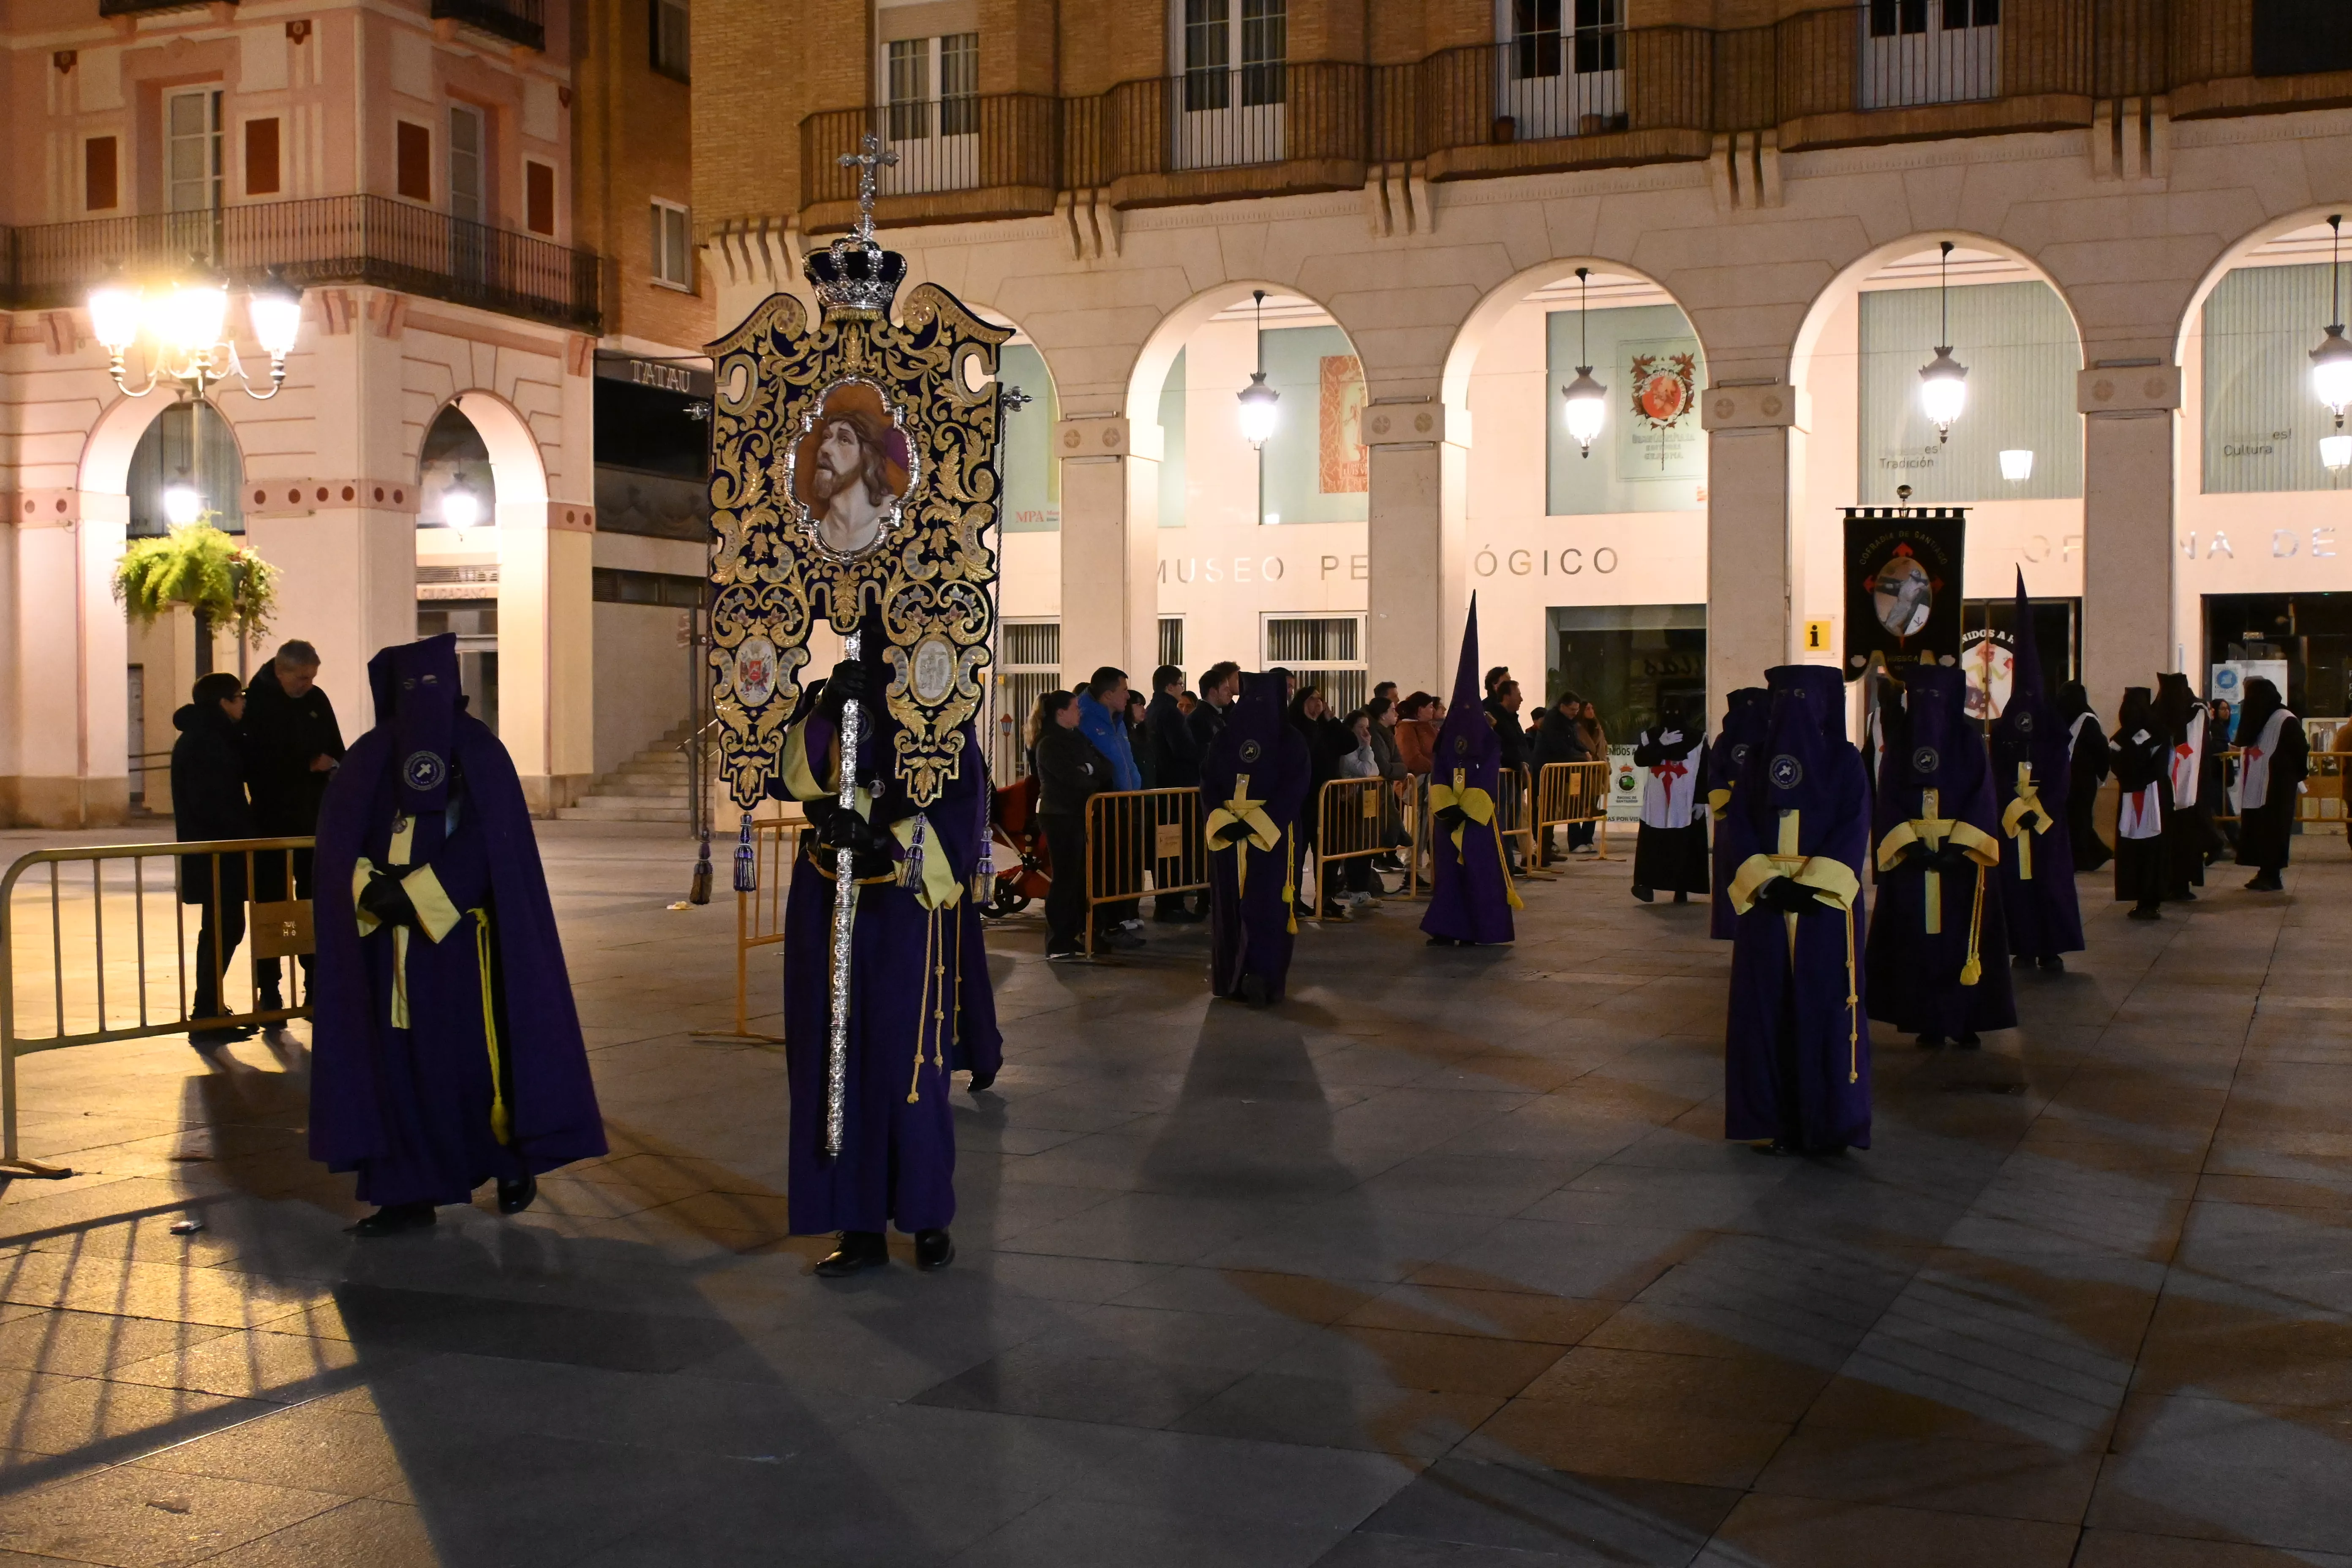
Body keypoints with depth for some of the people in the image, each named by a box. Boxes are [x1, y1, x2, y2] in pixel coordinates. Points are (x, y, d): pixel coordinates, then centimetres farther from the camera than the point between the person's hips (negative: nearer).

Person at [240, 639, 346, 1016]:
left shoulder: (317, 700, 6)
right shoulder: (255, 703, -9)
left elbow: (336, 754, 12)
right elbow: (257, 762, -15)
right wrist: (308, 765, -12)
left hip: (313, 820, 4)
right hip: (271, 823, -4)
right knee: (271, 910, 1)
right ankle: (269, 993, 7)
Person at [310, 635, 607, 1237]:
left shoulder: (479, 753, -1)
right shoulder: (368, 759, 9)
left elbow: (489, 842, -11)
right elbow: (337, 839, 3)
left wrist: (413, 895, -18)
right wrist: (371, 889, -16)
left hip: (462, 936, -3)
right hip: (391, 939, 4)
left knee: (478, 1054, -2)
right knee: (398, 1062, 3)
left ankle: (514, 1161, 19)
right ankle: (409, 1193, 8)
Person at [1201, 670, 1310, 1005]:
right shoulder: (1225, 738, 6)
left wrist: (1254, 823, -16)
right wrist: (1222, 820, -14)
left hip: (1271, 836, -2)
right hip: (1228, 835, 2)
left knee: (1265, 907, -2)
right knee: (1229, 907, 0)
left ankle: (1263, 978, -1)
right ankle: (1233, 976, 0)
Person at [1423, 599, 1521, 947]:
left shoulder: (1488, 736, -3)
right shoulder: (1447, 733, 10)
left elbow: (1487, 779, -9)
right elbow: (1438, 775, 4)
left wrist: (1465, 811, -16)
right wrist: (1447, 808, -11)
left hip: (1479, 818, -4)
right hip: (1449, 817, 4)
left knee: (1478, 872, -2)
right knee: (1448, 871, 4)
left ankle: (1477, 930, 3)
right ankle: (1447, 929, 7)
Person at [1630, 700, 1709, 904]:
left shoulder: (1696, 738, 3)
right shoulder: (1650, 736, 6)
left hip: (1686, 804, -1)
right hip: (1657, 803, 1)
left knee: (1685, 848, 1)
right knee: (1651, 847, -3)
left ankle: (1682, 890, 2)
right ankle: (1646, 884, 0)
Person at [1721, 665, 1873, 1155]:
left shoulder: (1845, 762, 4)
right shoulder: (1758, 761, 10)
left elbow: (1854, 830, -5)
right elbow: (1737, 825, 3)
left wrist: (1810, 884, -16)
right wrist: (1764, 881, -12)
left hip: (1825, 902, -2)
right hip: (1764, 901, 2)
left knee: (1824, 1008, -3)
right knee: (1767, 1008, 1)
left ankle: (1829, 1123, 4)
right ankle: (1772, 1118, 7)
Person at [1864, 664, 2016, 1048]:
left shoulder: (1968, 739, 2)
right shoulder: (1900, 741, 7)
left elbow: (1982, 798, -4)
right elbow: (1888, 799, 2)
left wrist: (1958, 845, -16)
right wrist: (1907, 842, -13)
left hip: (1962, 858, -2)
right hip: (1910, 858, 2)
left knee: (1961, 942, -3)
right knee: (1919, 943, 0)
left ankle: (1966, 1021, 4)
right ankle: (1929, 1022, 5)